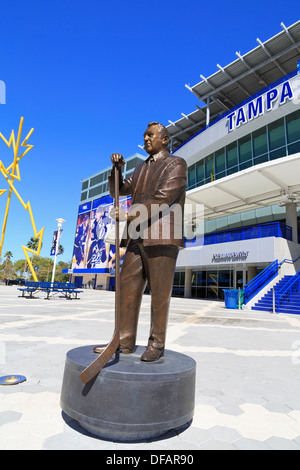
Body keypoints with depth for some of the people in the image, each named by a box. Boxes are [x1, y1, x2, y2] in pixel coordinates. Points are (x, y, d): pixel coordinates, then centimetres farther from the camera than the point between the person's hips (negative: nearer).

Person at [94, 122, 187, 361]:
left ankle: (157, 344, 12)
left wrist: (131, 214, -11)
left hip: (162, 238, -7)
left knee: (160, 294, -1)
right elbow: (117, 191, 26)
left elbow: (163, 198, -10)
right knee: (127, 288, 4)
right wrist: (117, 168, 9)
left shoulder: (176, 164, 4)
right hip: (137, 238, 7)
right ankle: (125, 341, 14)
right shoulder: (141, 168, 26)